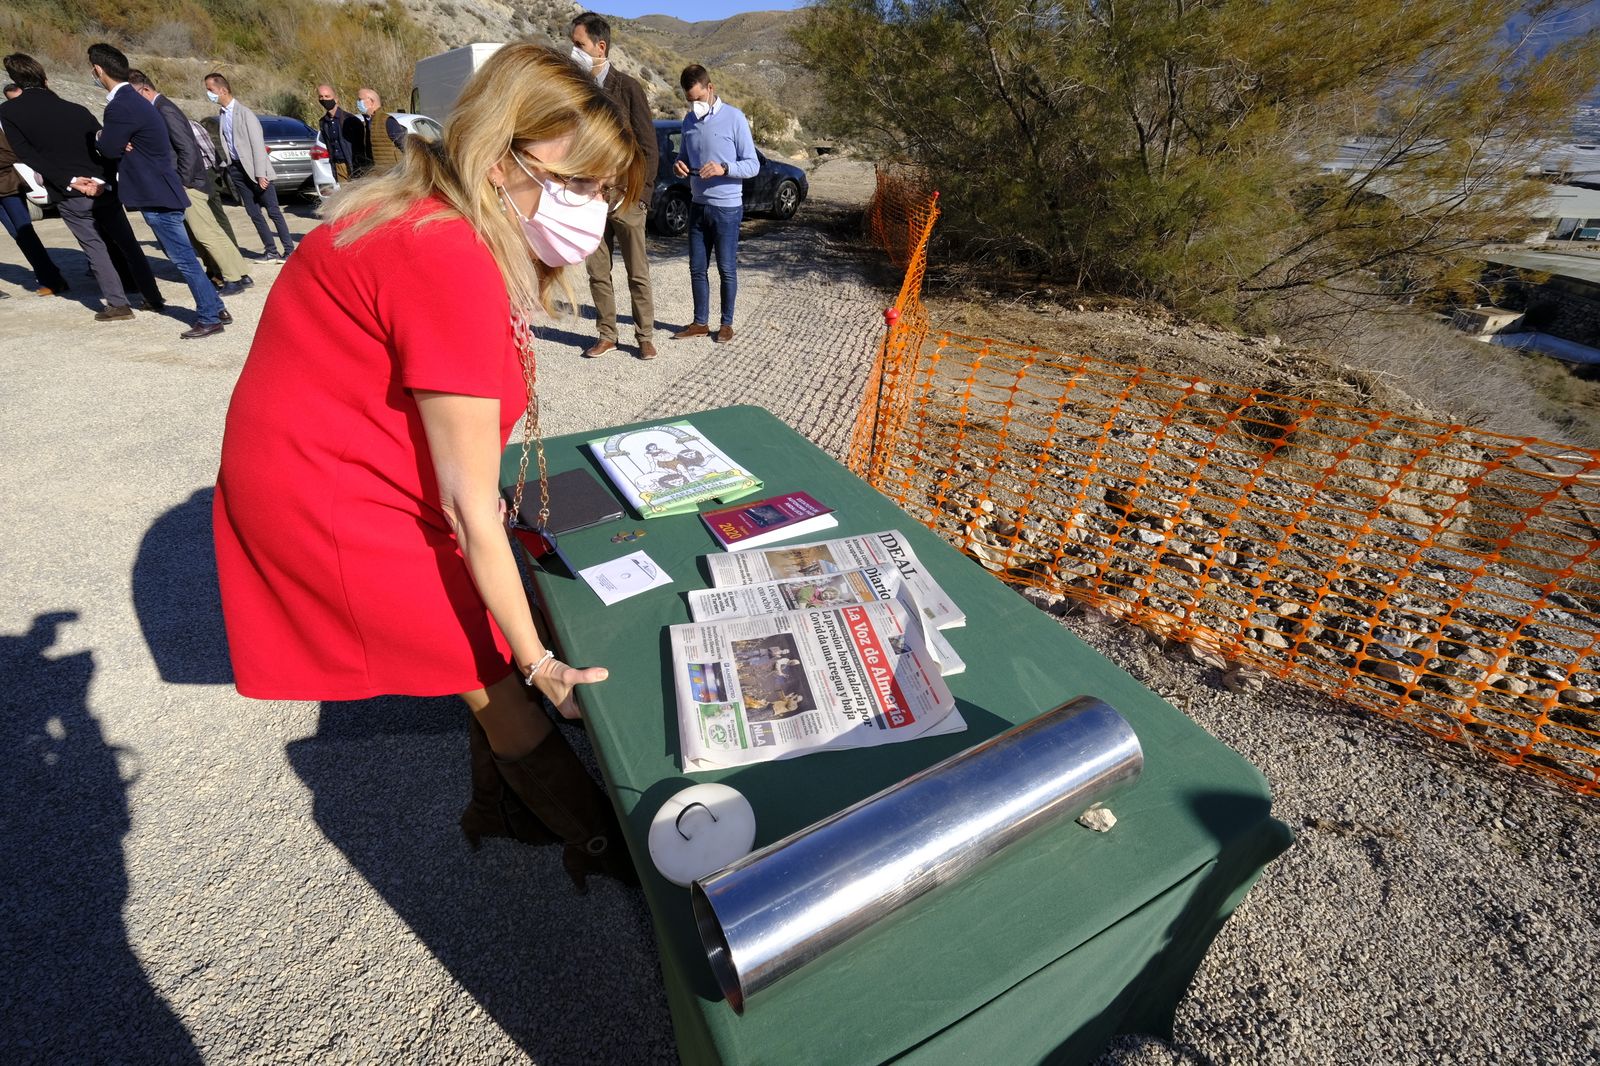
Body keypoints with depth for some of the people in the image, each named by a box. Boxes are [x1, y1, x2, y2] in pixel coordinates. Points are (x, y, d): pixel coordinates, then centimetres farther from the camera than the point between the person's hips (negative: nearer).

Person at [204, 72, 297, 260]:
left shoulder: (244, 112, -6)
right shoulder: (221, 115, 12)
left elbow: (258, 144, -11)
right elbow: (226, 145, 13)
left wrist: (260, 174, -17)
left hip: (254, 168, -6)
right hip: (236, 169, 6)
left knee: (273, 210, -5)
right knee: (253, 213, 4)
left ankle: (289, 250, -2)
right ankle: (270, 250, 8)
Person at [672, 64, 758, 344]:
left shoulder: (734, 117, -7)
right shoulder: (689, 120, 10)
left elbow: (753, 165, -8)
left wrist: (723, 168, -25)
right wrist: (679, 165, -3)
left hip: (727, 207, -5)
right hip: (698, 205, 6)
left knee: (726, 269, 1)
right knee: (697, 268, 8)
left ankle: (727, 323, 15)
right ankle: (700, 322, 19)